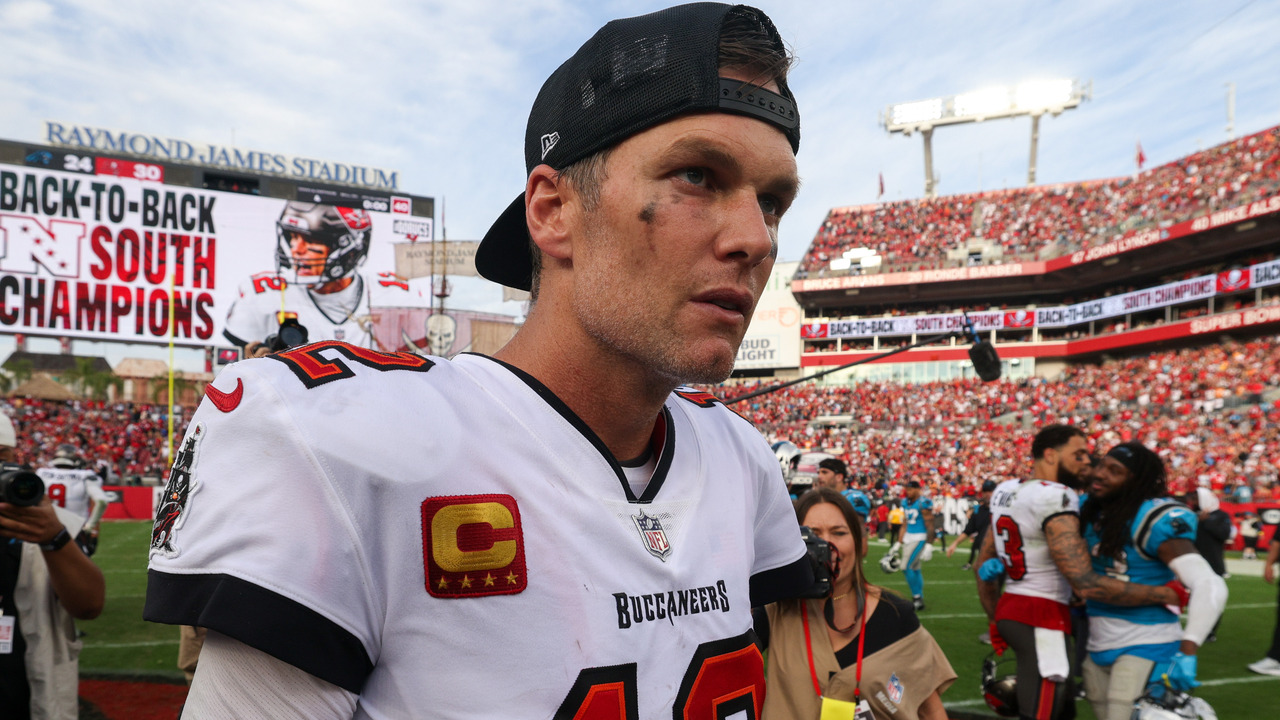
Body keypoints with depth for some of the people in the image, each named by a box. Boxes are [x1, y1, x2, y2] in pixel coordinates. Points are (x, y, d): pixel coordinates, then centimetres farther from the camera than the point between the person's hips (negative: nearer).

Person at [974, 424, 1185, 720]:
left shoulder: (1005, 491, 9)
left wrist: (995, 620, 24)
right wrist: (1166, 594, -15)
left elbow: (983, 565, 16)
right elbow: (1087, 584, -24)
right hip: (1041, 619, -10)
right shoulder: (1055, 498, -18)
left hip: (1010, 608, 10)